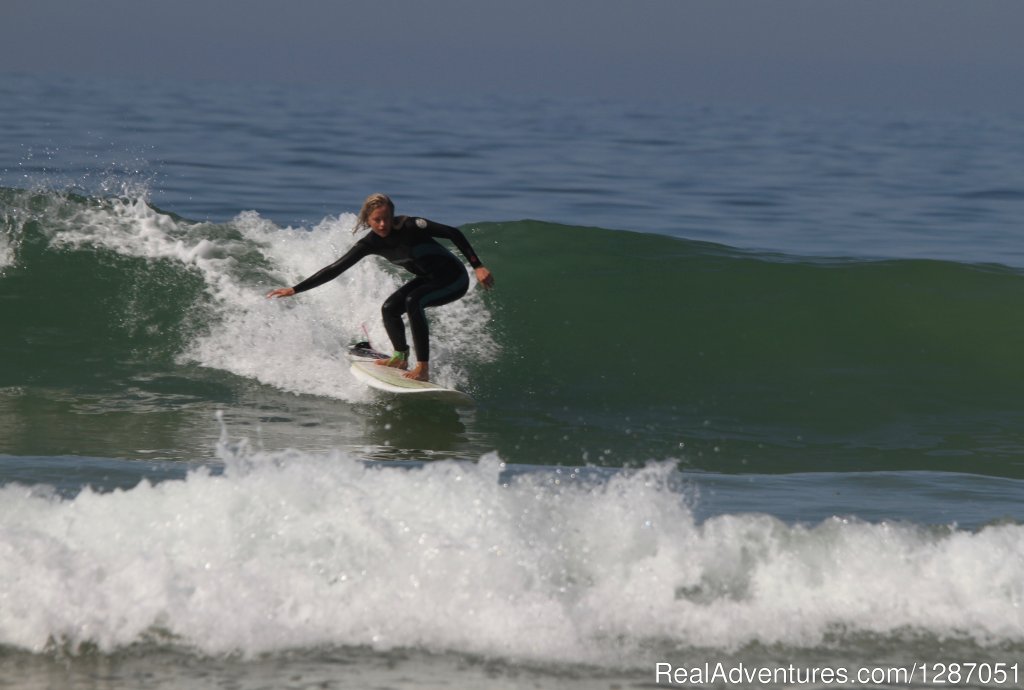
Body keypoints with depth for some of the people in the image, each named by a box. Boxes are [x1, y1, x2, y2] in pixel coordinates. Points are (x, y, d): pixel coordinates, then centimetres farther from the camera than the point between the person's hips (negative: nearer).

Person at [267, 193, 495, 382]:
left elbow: (454, 234, -20)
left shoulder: (411, 226, -26)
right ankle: (401, 357, 18)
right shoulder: (370, 243, -10)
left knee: (413, 301, -28)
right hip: (428, 279, 6)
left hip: (454, 280, -6)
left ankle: (423, 368, -27)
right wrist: (295, 290, -13)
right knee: (390, 308, -6)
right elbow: (336, 269, -8)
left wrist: (477, 267, -24)